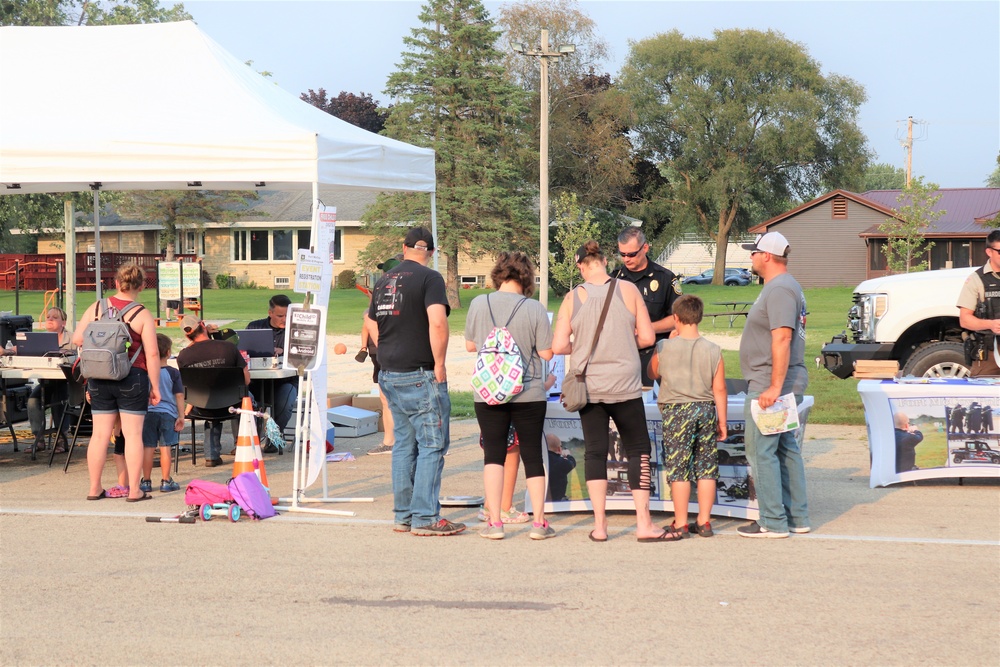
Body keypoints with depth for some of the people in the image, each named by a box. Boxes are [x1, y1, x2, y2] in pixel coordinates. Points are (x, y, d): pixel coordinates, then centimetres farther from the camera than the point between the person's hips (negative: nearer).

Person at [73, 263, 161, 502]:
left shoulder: (97, 308, 2)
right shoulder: (142, 315, -7)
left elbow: (77, 339, 3)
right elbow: (152, 354, -10)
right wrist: (155, 386, -3)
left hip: (99, 380, 3)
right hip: (132, 378, -3)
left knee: (100, 434, 8)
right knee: (133, 434, 1)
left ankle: (95, 489, 12)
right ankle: (134, 490, 1)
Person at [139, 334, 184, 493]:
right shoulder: (173, 373, -4)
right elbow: (179, 396, -3)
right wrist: (181, 416, 3)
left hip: (148, 412, 1)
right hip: (168, 413, -1)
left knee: (148, 447, 5)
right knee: (165, 447, 3)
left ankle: (146, 481, 10)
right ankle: (165, 481, 6)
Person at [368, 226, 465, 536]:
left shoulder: (384, 281, 13)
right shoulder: (429, 278, -10)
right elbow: (437, 323, -23)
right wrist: (439, 363, -15)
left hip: (389, 374, 8)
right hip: (421, 376, -8)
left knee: (404, 445, 13)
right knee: (432, 446, -3)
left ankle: (403, 515, 16)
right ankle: (425, 517, -5)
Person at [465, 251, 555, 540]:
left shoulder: (479, 304, -4)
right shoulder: (534, 309, -10)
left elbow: (470, 345, 7)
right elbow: (546, 353, -7)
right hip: (529, 394, -1)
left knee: (493, 454, 6)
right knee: (532, 454, 8)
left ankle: (494, 522, 1)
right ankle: (539, 522, 9)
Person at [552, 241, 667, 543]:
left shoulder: (573, 298, -3)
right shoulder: (628, 290, -4)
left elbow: (558, 346, -6)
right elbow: (647, 337, -3)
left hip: (588, 387, 1)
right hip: (624, 386, -1)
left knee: (594, 451, 8)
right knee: (639, 450, 7)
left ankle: (599, 524, 5)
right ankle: (643, 523, 3)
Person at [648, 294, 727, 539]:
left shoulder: (663, 348, -7)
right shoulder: (713, 351, -3)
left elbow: (653, 374, 12)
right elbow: (719, 389, -1)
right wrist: (722, 421, 8)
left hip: (676, 411, -2)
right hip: (706, 410, 2)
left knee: (678, 468, 1)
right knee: (706, 468, 9)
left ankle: (680, 524, 2)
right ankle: (704, 522, 13)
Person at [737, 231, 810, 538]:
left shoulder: (779, 289, -17)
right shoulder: (784, 286, 18)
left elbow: (782, 339, -25)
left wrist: (774, 387, -27)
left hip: (770, 385, -11)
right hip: (777, 385, 11)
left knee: (762, 452, -8)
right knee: (786, 449, 13)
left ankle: (773, 522, -6)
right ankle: (797, 517, 17)